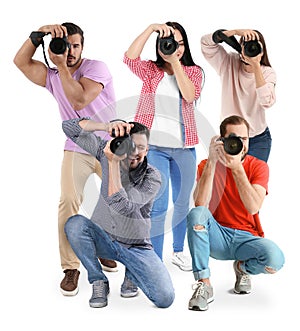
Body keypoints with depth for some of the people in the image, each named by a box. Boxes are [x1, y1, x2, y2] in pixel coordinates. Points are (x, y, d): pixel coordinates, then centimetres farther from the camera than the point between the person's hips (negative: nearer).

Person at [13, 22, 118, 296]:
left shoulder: (96, 68, -10)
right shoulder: (53, 77, 5)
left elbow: (79, 101, -24)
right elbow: (21, 61, -6)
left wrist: (62, 65, -21)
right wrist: (40, 33, -16)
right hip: (77, 150, 2)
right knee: (69, 201, -18)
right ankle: (71, 268, -9)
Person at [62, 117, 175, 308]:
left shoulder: (152, 178, -16)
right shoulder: (108, 152, -7)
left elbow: (121, 205, -31)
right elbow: (69, 128, -13)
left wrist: (113, 162, -33)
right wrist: (107, 126, -29)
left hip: (136, 247, -2)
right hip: (103, 238, 2)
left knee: (165, 298, -20)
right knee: (75, 224, -32)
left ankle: (132, 274, 15)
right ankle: (99, 282, -9)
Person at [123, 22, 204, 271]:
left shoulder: (194, 71, 6)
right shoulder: (151, 70, 4)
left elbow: (189, 94, -14)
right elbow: (130, 58, -16)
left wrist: (175, 62, -16)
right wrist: (151, 28, -20)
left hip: (184, 147, 3)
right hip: (154, 146, -2)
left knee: (182, 203, 16)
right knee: (158, 206, -7)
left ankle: (179, 251, 36)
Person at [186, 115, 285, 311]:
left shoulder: (258, 167, -2)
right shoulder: (208, 165, -2)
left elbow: (253, 207, -20)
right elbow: (200, 204, -21)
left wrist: (237, 168, -27)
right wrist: (212, 162, -25)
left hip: (247, 237, 0)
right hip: (217, 237, 0)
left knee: (275, 258, -31)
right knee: (196, 213, -31)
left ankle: (243, 267, 6)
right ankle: (204, 284, -23)